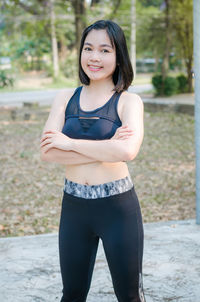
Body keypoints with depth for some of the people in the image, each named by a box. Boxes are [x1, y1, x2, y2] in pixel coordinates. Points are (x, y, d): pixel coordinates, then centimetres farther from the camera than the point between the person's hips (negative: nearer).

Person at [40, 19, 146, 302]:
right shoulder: (65, 98, 4)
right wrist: (106, 148, -17)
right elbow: (47, 151, -10)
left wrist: (69, 143, -15)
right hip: (74, 207, 3)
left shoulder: (129, 101, -5)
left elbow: (127, 151, -24)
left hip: (117, 206, -3)